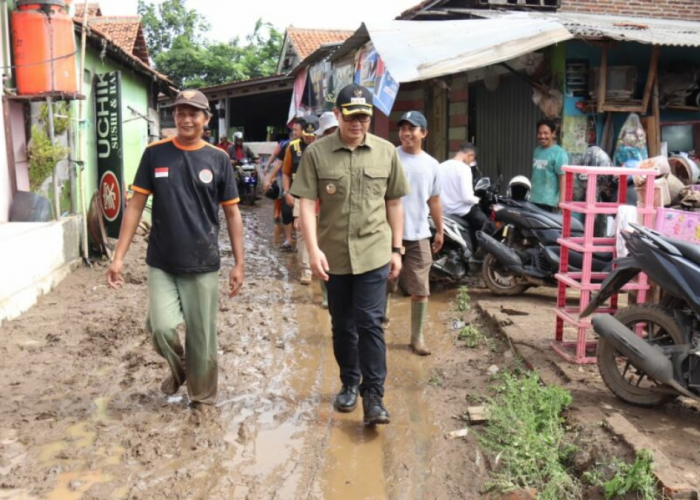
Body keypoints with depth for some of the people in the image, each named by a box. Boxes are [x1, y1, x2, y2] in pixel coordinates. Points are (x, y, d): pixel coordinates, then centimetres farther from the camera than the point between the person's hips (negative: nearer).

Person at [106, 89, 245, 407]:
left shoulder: (218, 159, -1)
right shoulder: (154, 154, 0)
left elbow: (232, 213, 3)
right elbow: (136, 205, 2)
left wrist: (239, 263, 1)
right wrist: (119, 256, -3)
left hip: (202, 265, 0)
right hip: (161, 264, 1)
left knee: (202, 337, 6)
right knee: (162, 327, -13)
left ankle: (203, 398, 29)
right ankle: (177, 368, 21)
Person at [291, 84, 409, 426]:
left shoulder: (386, 152, 1)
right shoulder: (316, 153, -4)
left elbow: (394, 203, 8)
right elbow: (306, 203, -7)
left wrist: (396, 249, 7)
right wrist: (313, 250, -16)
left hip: (374, 253, -1)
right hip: (333, 255, 1)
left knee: (370, 324, -5)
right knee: (342, 326, 14)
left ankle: (373, 397, 3)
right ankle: (349, 384, 32)